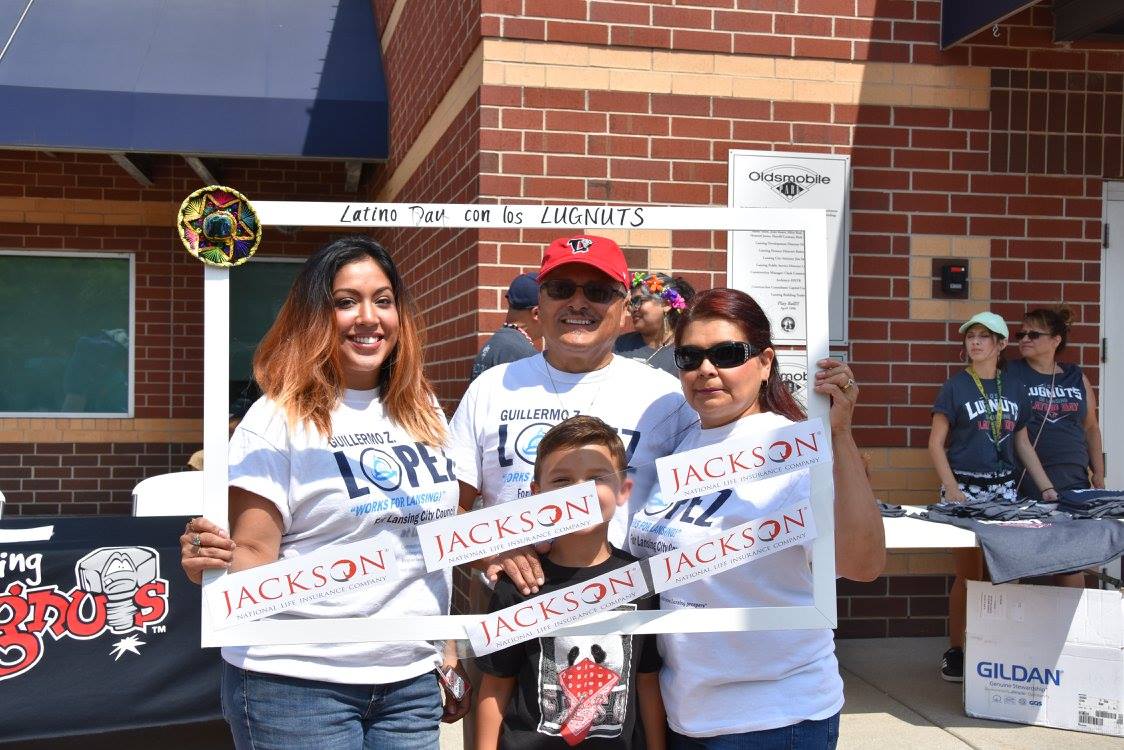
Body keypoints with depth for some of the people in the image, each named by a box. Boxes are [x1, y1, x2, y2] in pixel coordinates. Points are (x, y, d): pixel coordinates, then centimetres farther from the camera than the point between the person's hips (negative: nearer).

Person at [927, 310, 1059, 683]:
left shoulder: (1014, 387, 10)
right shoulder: (955, 386, -2)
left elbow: (1023, 444, 15)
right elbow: (936, 444, -4)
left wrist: (1046, 488, 8)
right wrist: (952, 491, -13)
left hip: (1004, 488, 4)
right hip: (964, 488, -3)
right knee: (969, 575, -1)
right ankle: (955, 652, 11)